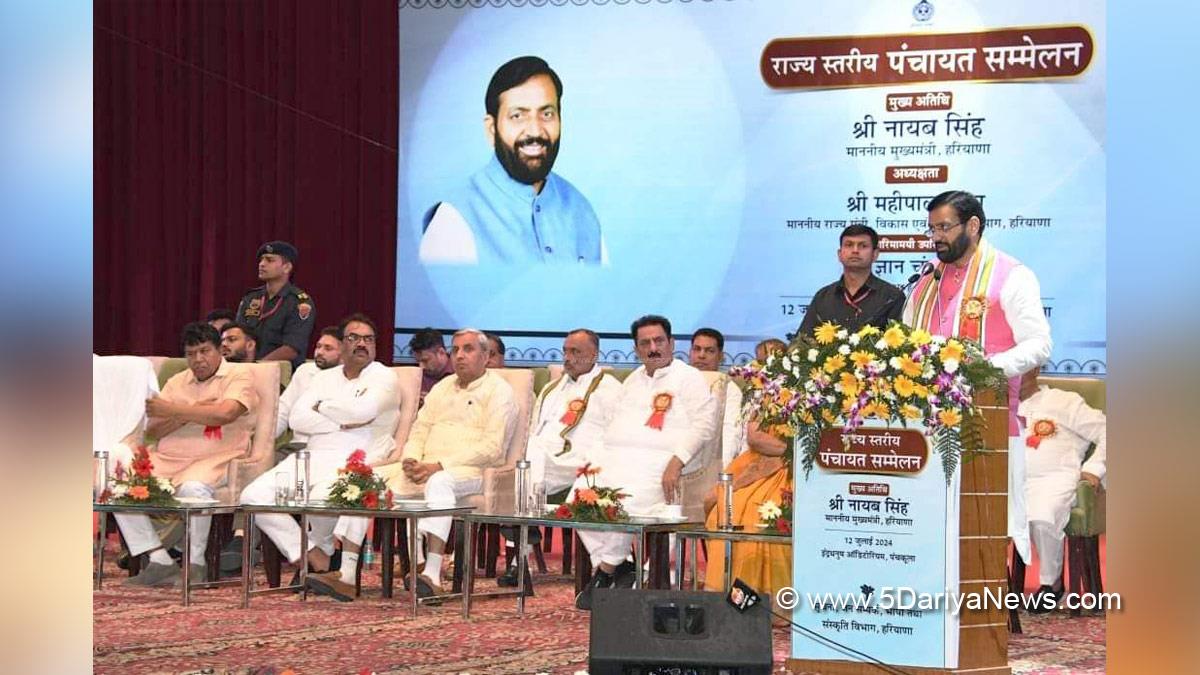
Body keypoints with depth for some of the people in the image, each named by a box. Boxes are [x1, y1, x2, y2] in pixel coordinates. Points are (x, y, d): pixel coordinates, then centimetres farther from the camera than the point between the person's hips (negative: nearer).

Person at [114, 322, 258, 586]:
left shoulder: (238, 377, 3)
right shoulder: (177, 382, 20)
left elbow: (225, 413, -18)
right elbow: (152, 429, 10)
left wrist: (172, 410, -10)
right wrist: (191, 413, -6)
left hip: (214, 459, -6)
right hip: (166, 458, 6)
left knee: (193, 488, -39)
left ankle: (195, 564, -16)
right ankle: (159, 562, -14)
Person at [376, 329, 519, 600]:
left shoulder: (499, 391, 0)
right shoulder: (442, 388, 24)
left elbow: (491, 448, -11)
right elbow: (419, 430, 21)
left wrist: (440, 466, -18)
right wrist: (410, 459, -3)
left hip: (471, 471, -7)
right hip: (425, 468, 7)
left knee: (440, 482, -41)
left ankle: (432, 575, -50)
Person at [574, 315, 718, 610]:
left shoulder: (689, 378, 5)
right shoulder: (633, 380, 27)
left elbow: (705, 424, -7)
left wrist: (677, 461, -19)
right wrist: (596, 461, 10)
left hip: (657, 461, -7)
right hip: (616, 458, 7)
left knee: (625, 503, -32)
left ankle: (606, 573, -12)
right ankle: (619, 568, -12)